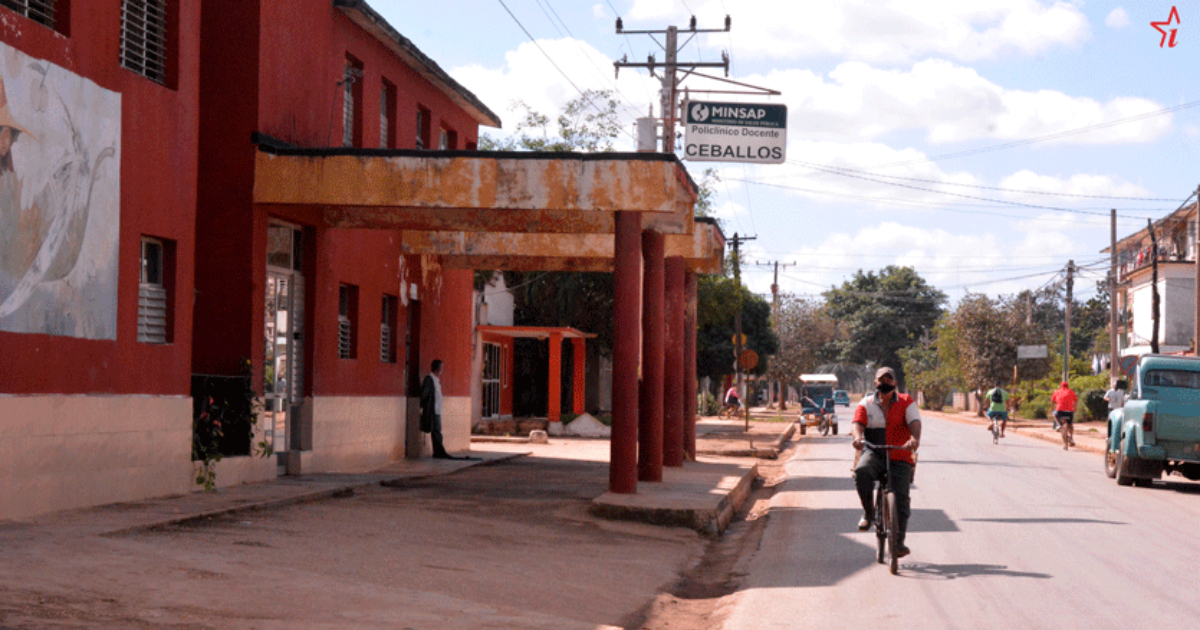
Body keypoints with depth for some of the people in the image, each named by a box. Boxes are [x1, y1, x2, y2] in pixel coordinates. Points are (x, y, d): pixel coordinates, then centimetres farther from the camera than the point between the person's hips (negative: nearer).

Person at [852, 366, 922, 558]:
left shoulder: (906, 402, 7)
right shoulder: (866, 404, 10)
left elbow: (915, 422, -9)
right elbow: (857, 423, -6)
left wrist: (914, 438, -32)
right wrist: (857, 436, -31)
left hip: (900, 457, 0)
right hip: (874, 454, 0)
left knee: (901, 497, -10)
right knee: (862, 471, -33)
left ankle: (899, 542, 0)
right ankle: (868, 512, -11)